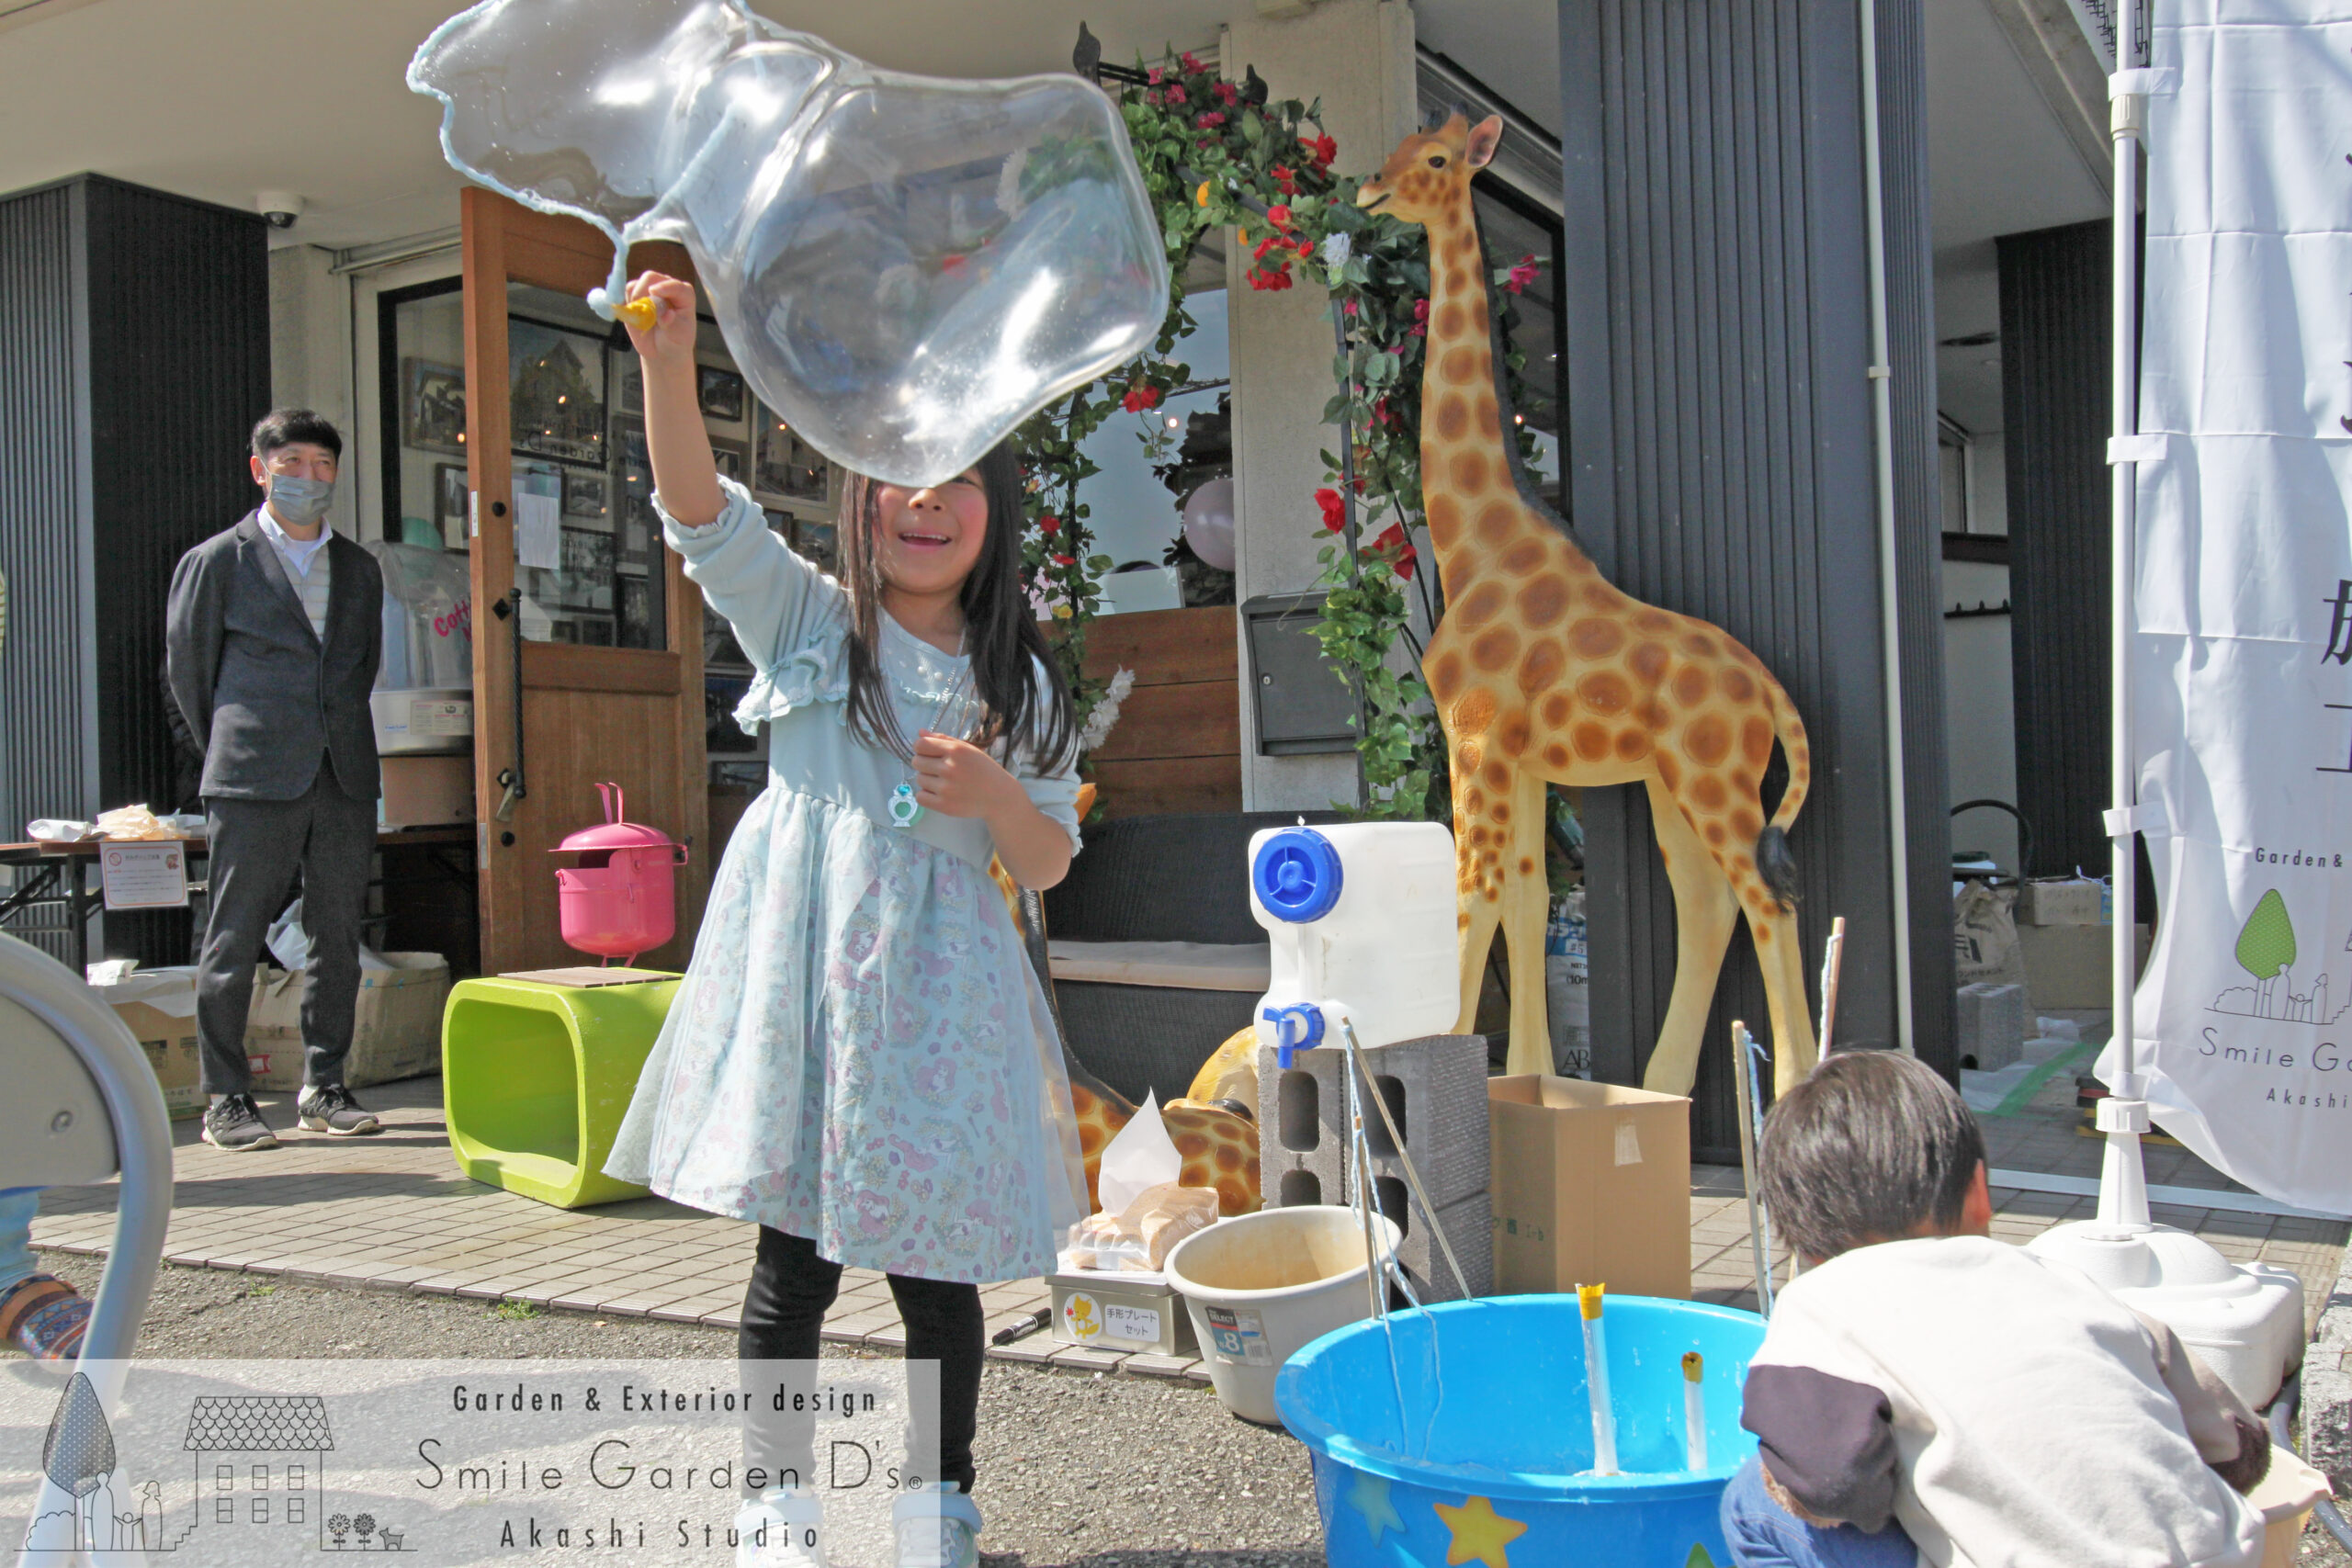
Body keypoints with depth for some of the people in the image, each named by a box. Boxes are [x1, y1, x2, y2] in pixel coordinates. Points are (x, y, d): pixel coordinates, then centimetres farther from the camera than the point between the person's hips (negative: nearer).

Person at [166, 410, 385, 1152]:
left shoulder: (360, 570, 16)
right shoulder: (216, 561, 4)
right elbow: (186, 667, 8)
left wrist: (340, 743, 14)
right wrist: (229, 750, 10)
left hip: (345, 781, 4)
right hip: (254, 784, -4)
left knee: (339, 939, 5)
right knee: (233, 942, 0)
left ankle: (323, 1089, 15)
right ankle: (226, 1100, 8)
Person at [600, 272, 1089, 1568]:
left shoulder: (1021, 684, 9)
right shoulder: (806, 621, 6)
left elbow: (1050, 863, 8)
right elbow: (699, 508, -8)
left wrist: (996, 798, -13)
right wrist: (669, 362, -23)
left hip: (940, 994, 1)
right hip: (802, 977, -1)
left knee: (934, 1268, 7)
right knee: (794, 1262, 4)